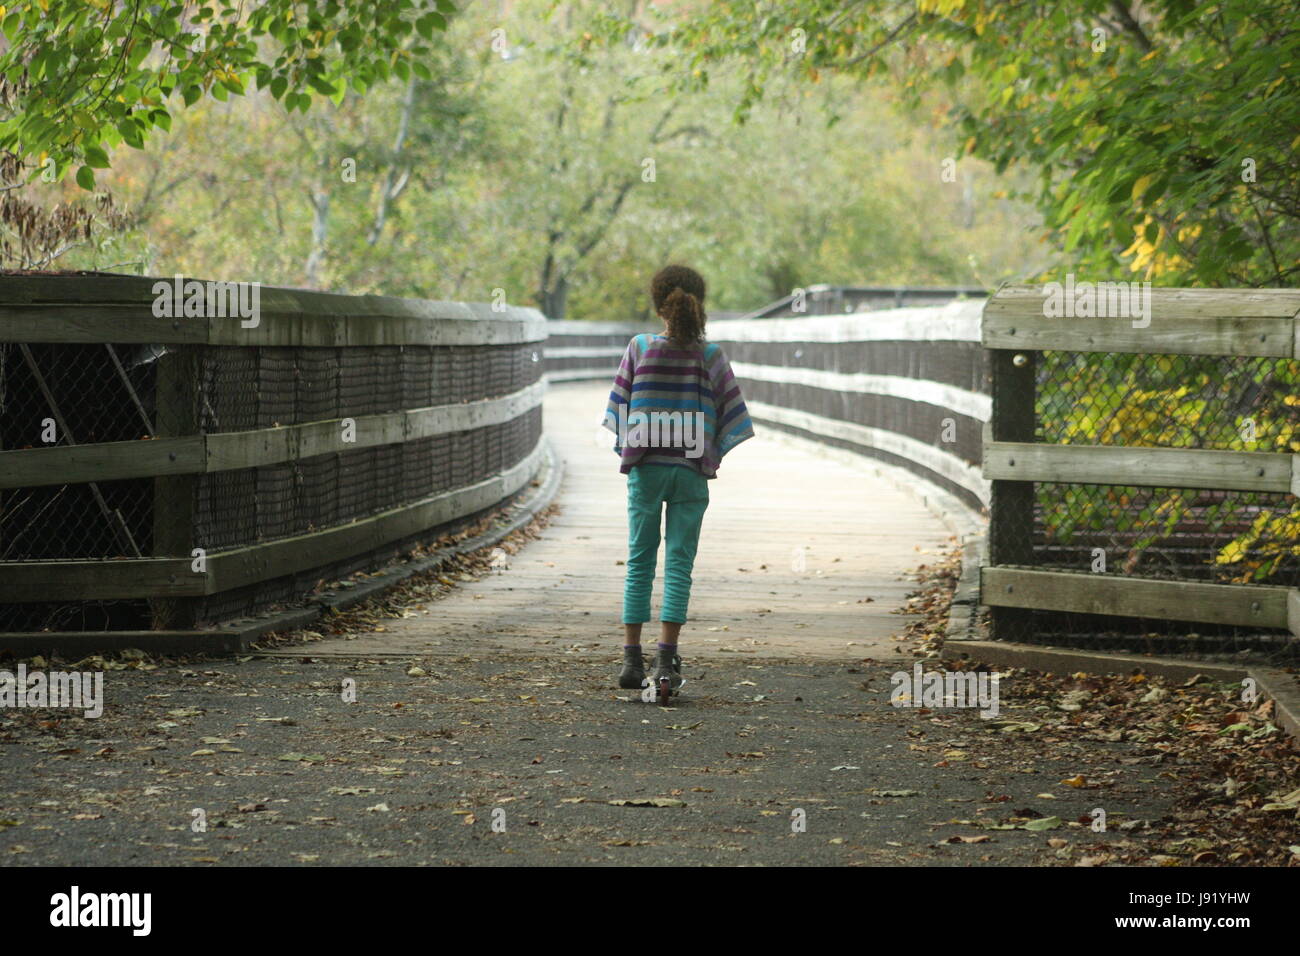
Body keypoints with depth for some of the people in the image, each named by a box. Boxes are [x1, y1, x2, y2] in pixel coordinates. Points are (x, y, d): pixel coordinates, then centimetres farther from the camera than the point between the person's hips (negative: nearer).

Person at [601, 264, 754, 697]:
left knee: (640, 563, 8)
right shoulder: (711, 356, -3)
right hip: (691, 472, -1)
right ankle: (667, 658, -8)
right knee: (679, 564, 1)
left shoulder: (639, 349, -3)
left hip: (645, 467, 1)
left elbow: (619, 407, 2)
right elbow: (731, 413, 1)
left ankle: (632, 658, 7)